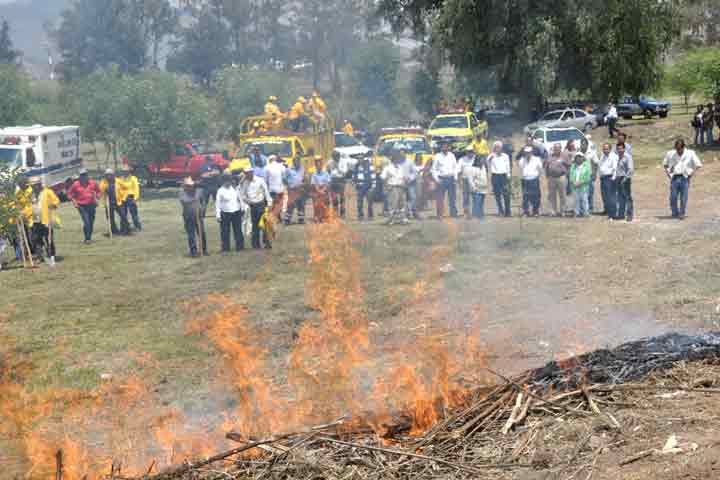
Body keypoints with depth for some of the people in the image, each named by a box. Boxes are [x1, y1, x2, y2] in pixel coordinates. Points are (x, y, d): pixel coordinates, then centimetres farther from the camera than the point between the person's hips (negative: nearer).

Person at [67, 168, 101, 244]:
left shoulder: (93, 183, 2)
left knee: (91, 223, 9)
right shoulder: (76, 184, -4)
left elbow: (98, 191, 18)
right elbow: (69, 193, 6)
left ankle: (89, 238, 23)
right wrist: (74, 202, -2)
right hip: (82, 206, -3)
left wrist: (97, 197, 3)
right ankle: (87, 239, -8)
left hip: (92, 205, 3)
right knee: (86, 222, -15)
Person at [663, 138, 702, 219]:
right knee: (673, 198, -3)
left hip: (684, 178, -2)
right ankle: (675, 214, 8)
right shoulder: (670, 154, 9)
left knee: (683, 199, -1)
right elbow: (665, 164, 23)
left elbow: (698, 165, 5)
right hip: (674, 178, 2)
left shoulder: (690, 154, 2)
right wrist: (668, 173, 10)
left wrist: (691, 174, -3)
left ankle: (682, 214, 10)